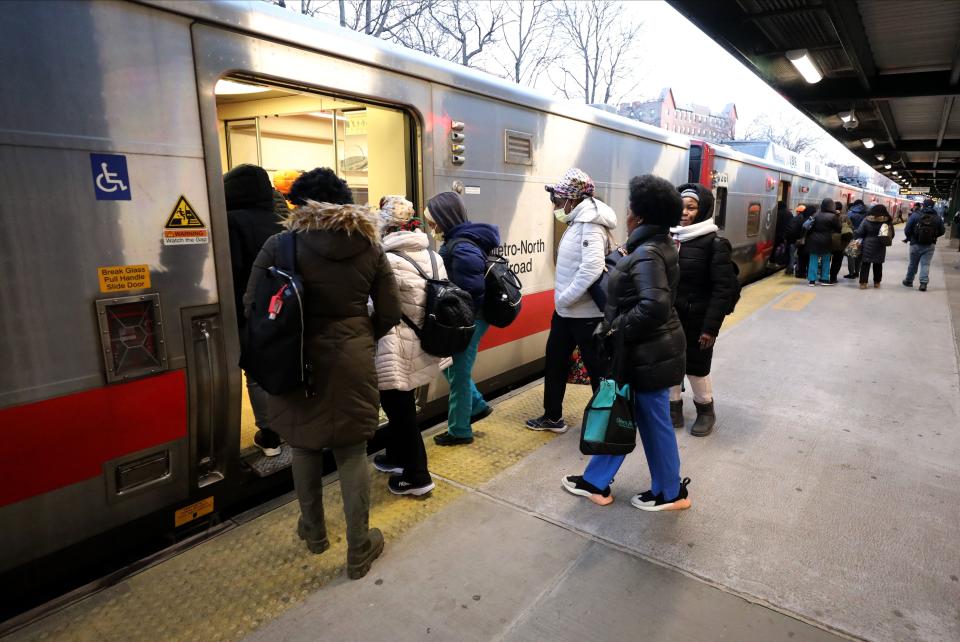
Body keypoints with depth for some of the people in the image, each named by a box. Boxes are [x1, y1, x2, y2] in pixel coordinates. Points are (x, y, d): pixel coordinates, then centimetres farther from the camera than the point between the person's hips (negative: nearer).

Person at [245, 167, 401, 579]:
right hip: (353, 362, 1)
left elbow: (252, 306, -7)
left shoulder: (280, 244, -7)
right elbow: (389, 314, 0)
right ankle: (359, 551, 21)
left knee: (305, 448, 19)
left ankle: (313, 533, 38)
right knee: (352, 455, 10)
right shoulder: (370, 247, -1)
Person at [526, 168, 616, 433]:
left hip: (586, 314, -10)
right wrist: (562, 299, 9)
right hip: (566, 311, 10)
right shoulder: (576, 222, 12)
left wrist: (565, 298, -22)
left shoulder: (590, 224, -17)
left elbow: (592, 267, -30)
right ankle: (552, 416, 33)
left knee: (598, 368, 5)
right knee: (554, 361, 17)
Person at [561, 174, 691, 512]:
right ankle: (596, 481, 31)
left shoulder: (647, 254, -22)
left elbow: (654, 306, -33)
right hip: (649, 349, 10)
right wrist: (614, 325, 11)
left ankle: (671, 492, 28)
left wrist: (618, 327, -19)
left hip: (649, 353, -10)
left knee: (654, 421, 7)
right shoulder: (659, 246, 9)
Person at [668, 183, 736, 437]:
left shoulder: (714, 243, -11)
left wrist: (711, 326, -18)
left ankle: (706, 412, 34)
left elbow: (724, 289, -14)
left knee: (697, 369, 10)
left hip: (696, 321, -5)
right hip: (668, 319, 5)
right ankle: (674, 410, 33)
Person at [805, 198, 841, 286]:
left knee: (813, 260, 5)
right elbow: (838, 229, -4)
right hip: (826, 241, -2)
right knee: (826, 260, 10)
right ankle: (824, 279, 14)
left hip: (814, 240, 2)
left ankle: (812, 279, 4)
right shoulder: (833, 216, -9)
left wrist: (808, 237, 11)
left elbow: (810, 227, 4)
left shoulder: (816, 215, 0)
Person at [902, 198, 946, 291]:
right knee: (925, 264, 5)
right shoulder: (937, 217, -1)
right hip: (930, 245, 1)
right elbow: (942, 231, 5)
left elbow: (907, 229, -11)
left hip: (916, 244, -1)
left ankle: (909, 281, 26)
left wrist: (908, 238, 9)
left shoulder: (915, 215, -11)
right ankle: (923, 283, -3)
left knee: (913, 264, 12)